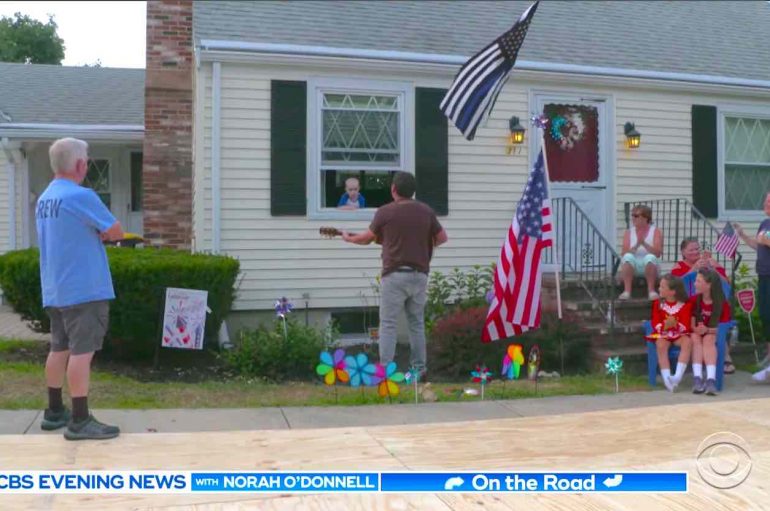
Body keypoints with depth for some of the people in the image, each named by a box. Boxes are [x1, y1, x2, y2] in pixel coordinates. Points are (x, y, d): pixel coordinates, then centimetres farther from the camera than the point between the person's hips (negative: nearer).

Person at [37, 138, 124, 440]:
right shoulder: (81, 196, -16)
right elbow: (115, 232, -10)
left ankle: (54, 412, 24)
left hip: (54, 290, 9)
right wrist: (100, 232, 8)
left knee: (59, 348, 15)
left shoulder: (44, 200, 12)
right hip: (84, 289, -9)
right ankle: (80, 422, -5)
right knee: (82, 351, -7)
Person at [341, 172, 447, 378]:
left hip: (395, 275, -4)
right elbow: (442, 238, 12)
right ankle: (419, 369, 17)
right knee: (417, 323, 13)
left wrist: (349, 238, 26)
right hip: (419, 274, 4)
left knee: (388, 324, 1)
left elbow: (367, 238, 6)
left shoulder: (385, 212, -6)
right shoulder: (426, 211, 4)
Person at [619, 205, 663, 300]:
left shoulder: (655, 231, 0)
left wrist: (644, 243, -27)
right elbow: (624, 254, -6)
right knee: (628, 257, -30)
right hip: (633, 267, 2)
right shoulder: (629, 232, 5)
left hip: (650, 266, -1)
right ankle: (627, 291, -34)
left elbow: (657, 253, -14)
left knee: (650, 257, -33)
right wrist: (637, 245, -22)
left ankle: (651, 291, -29)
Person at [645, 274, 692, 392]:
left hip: (679, 334, -1)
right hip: (663, 334, 1)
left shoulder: (684, 305, -4)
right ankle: (666, 378, -34)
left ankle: (678, 376, -38)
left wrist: (675, 324, -32)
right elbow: (655, 324, -2)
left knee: (687, 341, -34)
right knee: (661, 345, -33)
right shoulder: (658, 303, 1)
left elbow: (686, 326, -9)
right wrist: (665, 326, -25)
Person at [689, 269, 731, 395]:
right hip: (697, 334, 2)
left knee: (708, 339, -35)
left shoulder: (723, 304, -5)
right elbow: (691, 324, 0)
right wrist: (696, 329, -23)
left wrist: (707, 330, -26)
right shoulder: (694, 300, 2)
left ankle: (711, 379, -48)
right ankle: (697, 378, -44)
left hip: (713, 335, -2)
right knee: (695, 338, -32)